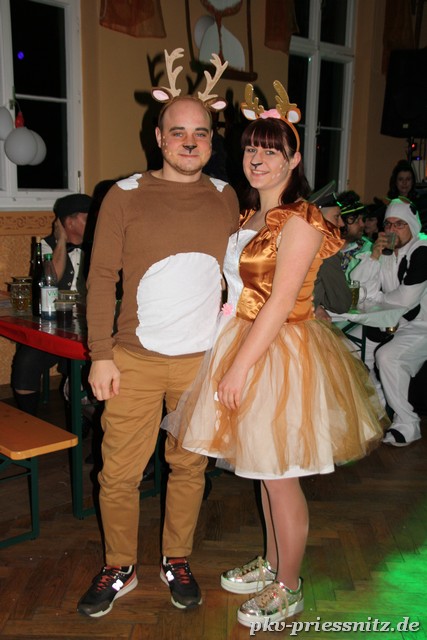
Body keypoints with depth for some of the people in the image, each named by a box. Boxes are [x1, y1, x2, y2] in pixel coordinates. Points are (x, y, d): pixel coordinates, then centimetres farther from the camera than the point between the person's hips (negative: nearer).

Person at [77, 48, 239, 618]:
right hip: (135, 359, -2)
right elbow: (102, 277, -2)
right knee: (119, 473, 6)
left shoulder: (226, 197, 6)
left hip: (204, 358, 2)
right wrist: (100, 354, -6)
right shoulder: (125, 196, -2)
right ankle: (119, 569, 29)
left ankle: (177, 562, 34)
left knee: (190, 466, 13)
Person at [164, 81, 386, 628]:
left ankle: (288, 588, 23)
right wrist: (235, 359, 5)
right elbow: (243, 289, 11)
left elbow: (281, 303, -20)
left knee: (278, 476, 4)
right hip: (248, 345, 8)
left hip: (281, 354, -8)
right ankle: (271, 564, 37)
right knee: (264, 471, 19)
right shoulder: (249, 216, 12)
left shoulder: (299, 222, -15)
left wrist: (239, 367, -19)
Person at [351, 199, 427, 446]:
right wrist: (374, 255, -13)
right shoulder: (385, 253, 6)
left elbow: (406, 299, -24)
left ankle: (407, 425, -14)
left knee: (388, 356, -27)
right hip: (392, 324, 8)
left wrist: (376, 299, -5)